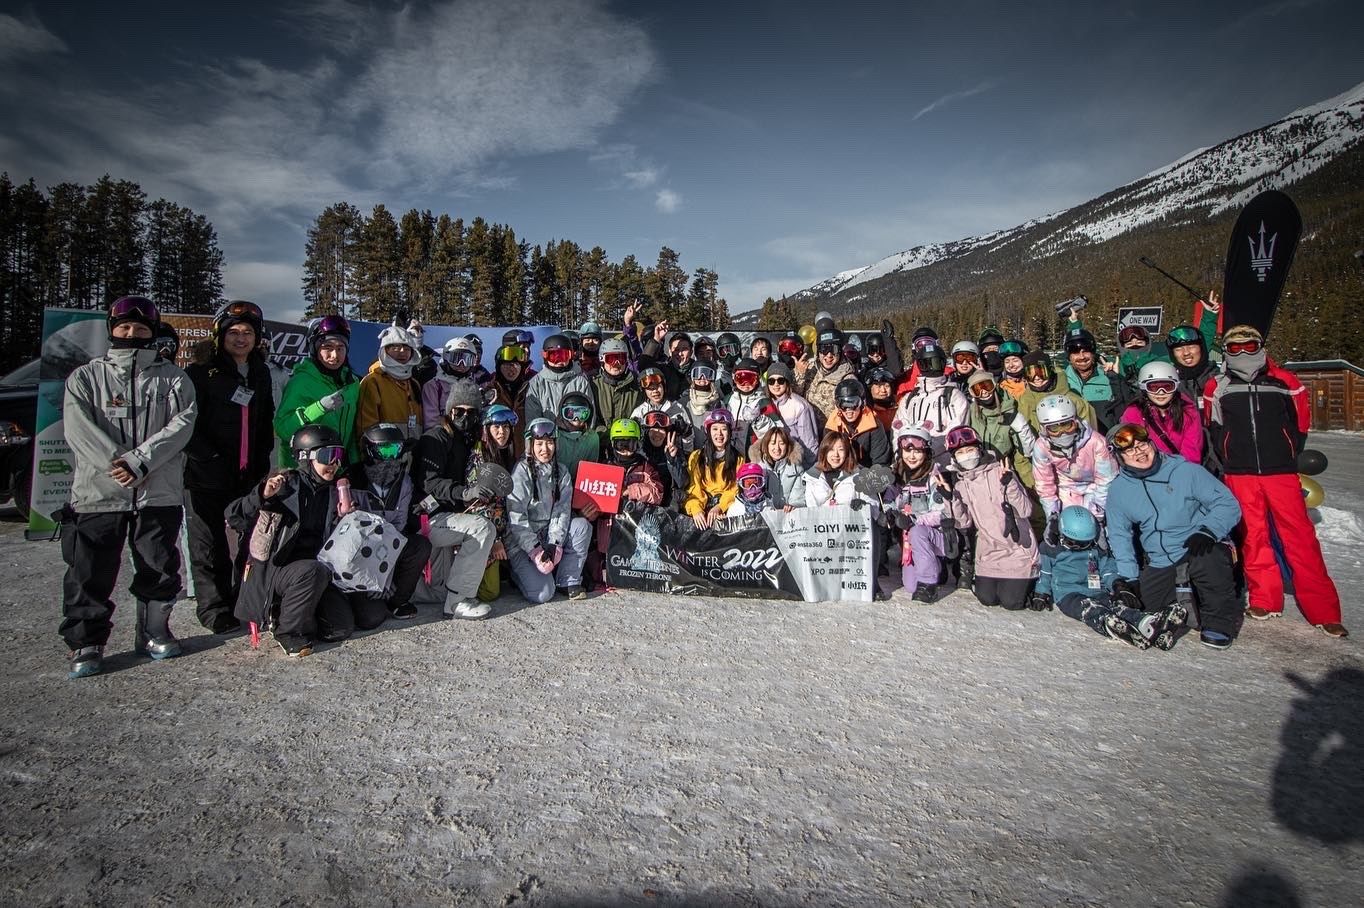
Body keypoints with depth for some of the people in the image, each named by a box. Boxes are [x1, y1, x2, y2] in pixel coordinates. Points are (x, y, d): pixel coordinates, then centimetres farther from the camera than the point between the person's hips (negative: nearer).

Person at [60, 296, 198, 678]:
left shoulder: (173, 378, 8)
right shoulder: (85, 377, 8)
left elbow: (182, 423, -6)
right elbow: (79, 428, -5)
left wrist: (139, 461, -17)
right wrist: (116, 464, -18)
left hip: (160, 493, 1)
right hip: (98, 491, 0)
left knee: (160, 568, 9)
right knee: (90, 573, 1)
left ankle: (154, 632, 25)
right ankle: (86, 643, 14)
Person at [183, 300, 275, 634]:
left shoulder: (261, 374, 15)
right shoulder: (201, 373, -3)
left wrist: (262, 460, 11)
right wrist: (211, 461, -14)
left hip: (250, 477, 5)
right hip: (207, 479, -5)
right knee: (210, 547, 2)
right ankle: (214, 610, 12)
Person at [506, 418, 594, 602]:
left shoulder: (561, 473, 5)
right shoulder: (522, 471, -10)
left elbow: (562, 511, -3)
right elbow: (516, 517, -15)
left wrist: (554, 544, -18)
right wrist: (535, 549, -21)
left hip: (549, 535, 5)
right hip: (522, 541, -5)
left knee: (582, 525, -22)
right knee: (543, 594, -21)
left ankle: (568, 581, -12)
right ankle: (520, 574, 12)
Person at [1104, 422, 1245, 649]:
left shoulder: (1187, 471, -8)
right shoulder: (1118, 491, 2)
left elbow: (1228, 505, -5)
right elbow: (1120, 535, 10)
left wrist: (1208, 532, -23)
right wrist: (1128, 577, 1)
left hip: (1201, 551, -4)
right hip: (1159, 567, 4)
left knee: (1207, 560, -36)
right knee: (1143, 606, -8)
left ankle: (1219, 623, -12)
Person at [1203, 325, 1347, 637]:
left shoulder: (1285, 383, 5)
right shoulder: (1217, 388, 5)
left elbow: (1301, 423, 13)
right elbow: (1214, 428, 13)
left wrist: (1287, 455, 9)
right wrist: (1230, 459, 8)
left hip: (1281, 471, 0)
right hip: (1240, 475, 1)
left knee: (1300, 536, -2)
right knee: (1253, 536, 4)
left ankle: (1323, 611, 3)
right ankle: (1265, 599, 15)